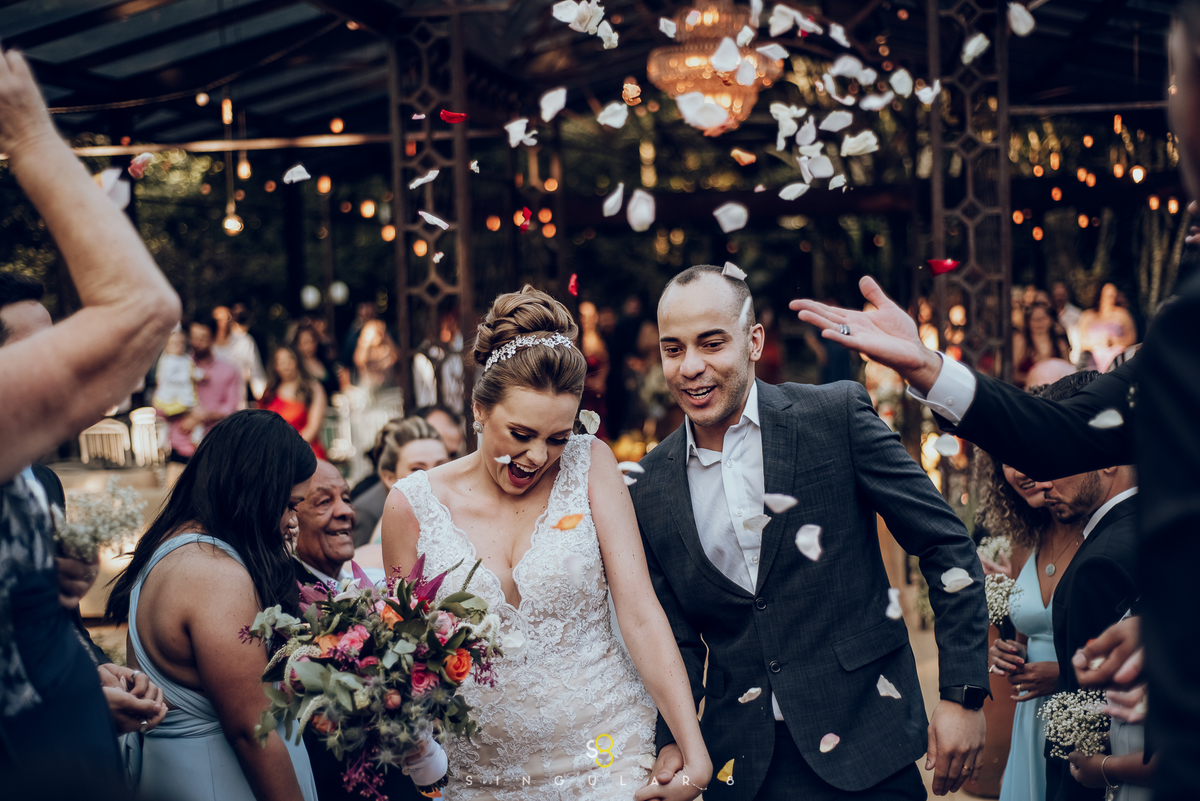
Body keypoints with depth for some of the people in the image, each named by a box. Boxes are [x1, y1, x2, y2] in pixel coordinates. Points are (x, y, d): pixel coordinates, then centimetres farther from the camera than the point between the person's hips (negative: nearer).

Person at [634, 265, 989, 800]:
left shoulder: (837, 415, -9)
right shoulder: (650, 488, 1)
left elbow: (947, 548, -6)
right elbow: (676, 637, 8)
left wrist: (964, 695, -10)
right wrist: (674, 740, -7)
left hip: (865, 741, -2)